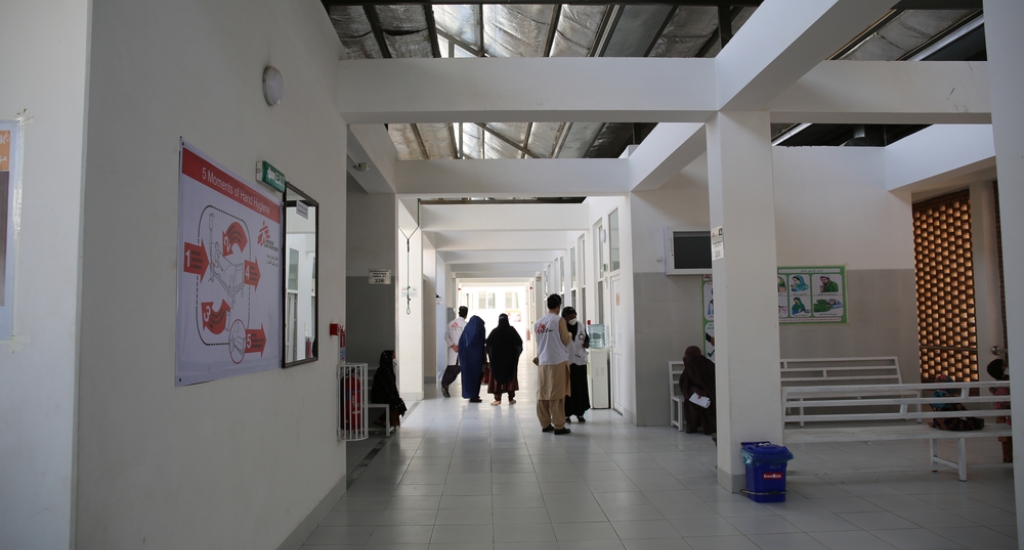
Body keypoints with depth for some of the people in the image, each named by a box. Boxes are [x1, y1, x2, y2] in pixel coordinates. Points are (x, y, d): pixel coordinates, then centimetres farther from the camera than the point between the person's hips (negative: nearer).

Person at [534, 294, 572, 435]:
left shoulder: (538, 323, 8)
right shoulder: (559, 320, -8)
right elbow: (566, 341, -4)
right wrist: (570, 335, 16)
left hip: (543, 362, 5)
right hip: (558, 362, -5)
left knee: (543, 395, 8)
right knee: (556, 395, -2)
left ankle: (545, 424, 13)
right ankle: (559, 426, 1)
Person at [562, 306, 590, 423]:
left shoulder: (581, 326, 5)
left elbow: (586, 339, 17)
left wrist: (587, 344, -3)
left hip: (580, 361, 4)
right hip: (566, 363, -4)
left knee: (581, 388, 9)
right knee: (567, 389, 2)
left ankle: (579, 412, 20)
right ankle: (566, 414, 12)